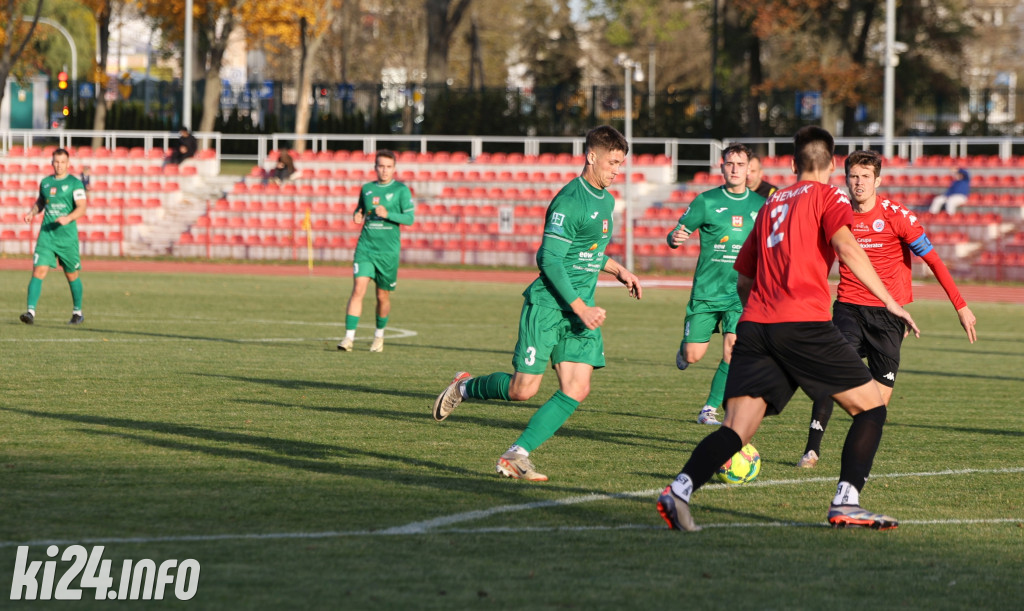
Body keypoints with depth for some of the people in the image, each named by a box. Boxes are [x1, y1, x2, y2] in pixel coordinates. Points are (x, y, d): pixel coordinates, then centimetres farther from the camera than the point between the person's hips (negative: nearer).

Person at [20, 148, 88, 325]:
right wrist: (32, 212, 7)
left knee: (72, 276, 9)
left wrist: (68, 218, -29)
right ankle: (31, 312, -17)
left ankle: (77, 312, 26)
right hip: (46, 235, 3)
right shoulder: (45, 182, 11)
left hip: (67, 236, -3)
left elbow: (81, 207, -13)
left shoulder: (75, 183, -3)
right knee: (38, 271, -12)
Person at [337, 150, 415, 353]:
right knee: (358, 290, -14)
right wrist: (357, 215, 1)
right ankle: (349, 337, -16)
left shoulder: (401, 190, 0)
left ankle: (379, 335, 31)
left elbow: (410, 218, -5)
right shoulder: (366, 188, 11)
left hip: (388, 249, -2)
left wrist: (388, 214, -19)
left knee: (383, 296, 9)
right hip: (365, 247, 2)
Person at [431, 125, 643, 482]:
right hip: (548, 305, -8)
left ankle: (516, 456, -3)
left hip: (582, 309, 8)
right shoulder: (569, 201, -16)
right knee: (523, 389, -7)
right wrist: (581, 308, -23)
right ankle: (465, 387, 22)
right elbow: (550, 260, -20)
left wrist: (617, 270, 18)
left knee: (576, 390, -6)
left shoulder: (606, 200, 14)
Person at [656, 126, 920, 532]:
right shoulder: (827, 196, 8)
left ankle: (680, 489, -28)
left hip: (754, 326, 5)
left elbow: (743, 281, 29)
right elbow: (846, 246, -11)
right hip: (804, 323, -5)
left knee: (737, 429, -4)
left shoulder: (771, 204, 26)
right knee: (870, 407, 9)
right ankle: (846, 503, -4)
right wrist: (890, 301, -9)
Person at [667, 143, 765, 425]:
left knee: (732, 352, -14)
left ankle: (710, 408, 1)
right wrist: (674, 238, -23)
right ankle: (684, 348, 37)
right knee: (693, 356, 0)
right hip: (705, 292, -1)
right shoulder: (706, 201, -2)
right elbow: (676, 233, 0)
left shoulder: (760, 205, 5)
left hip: (741, 293, 1)